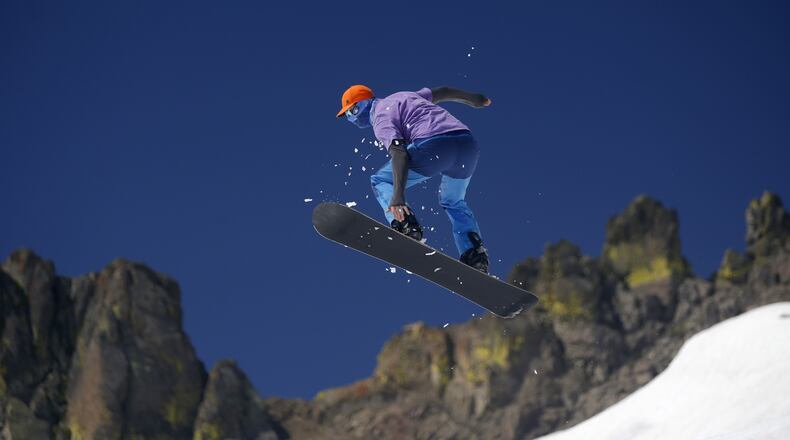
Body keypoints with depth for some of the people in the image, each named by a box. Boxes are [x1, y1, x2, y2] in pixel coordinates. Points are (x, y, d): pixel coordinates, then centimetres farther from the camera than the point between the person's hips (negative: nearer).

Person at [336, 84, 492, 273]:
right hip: (468, 144, 8)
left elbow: (399, 153, -13)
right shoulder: (403, 96, 30)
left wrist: (398, 195, -24)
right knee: (453, 202, 30)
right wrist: (474, 99, 55)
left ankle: (405, 226, -16)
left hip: (435, 144, -8)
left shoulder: (381, 119, 5)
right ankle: (474, 252, 10)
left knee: (381, 181, 9)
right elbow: (443, 92, 37)